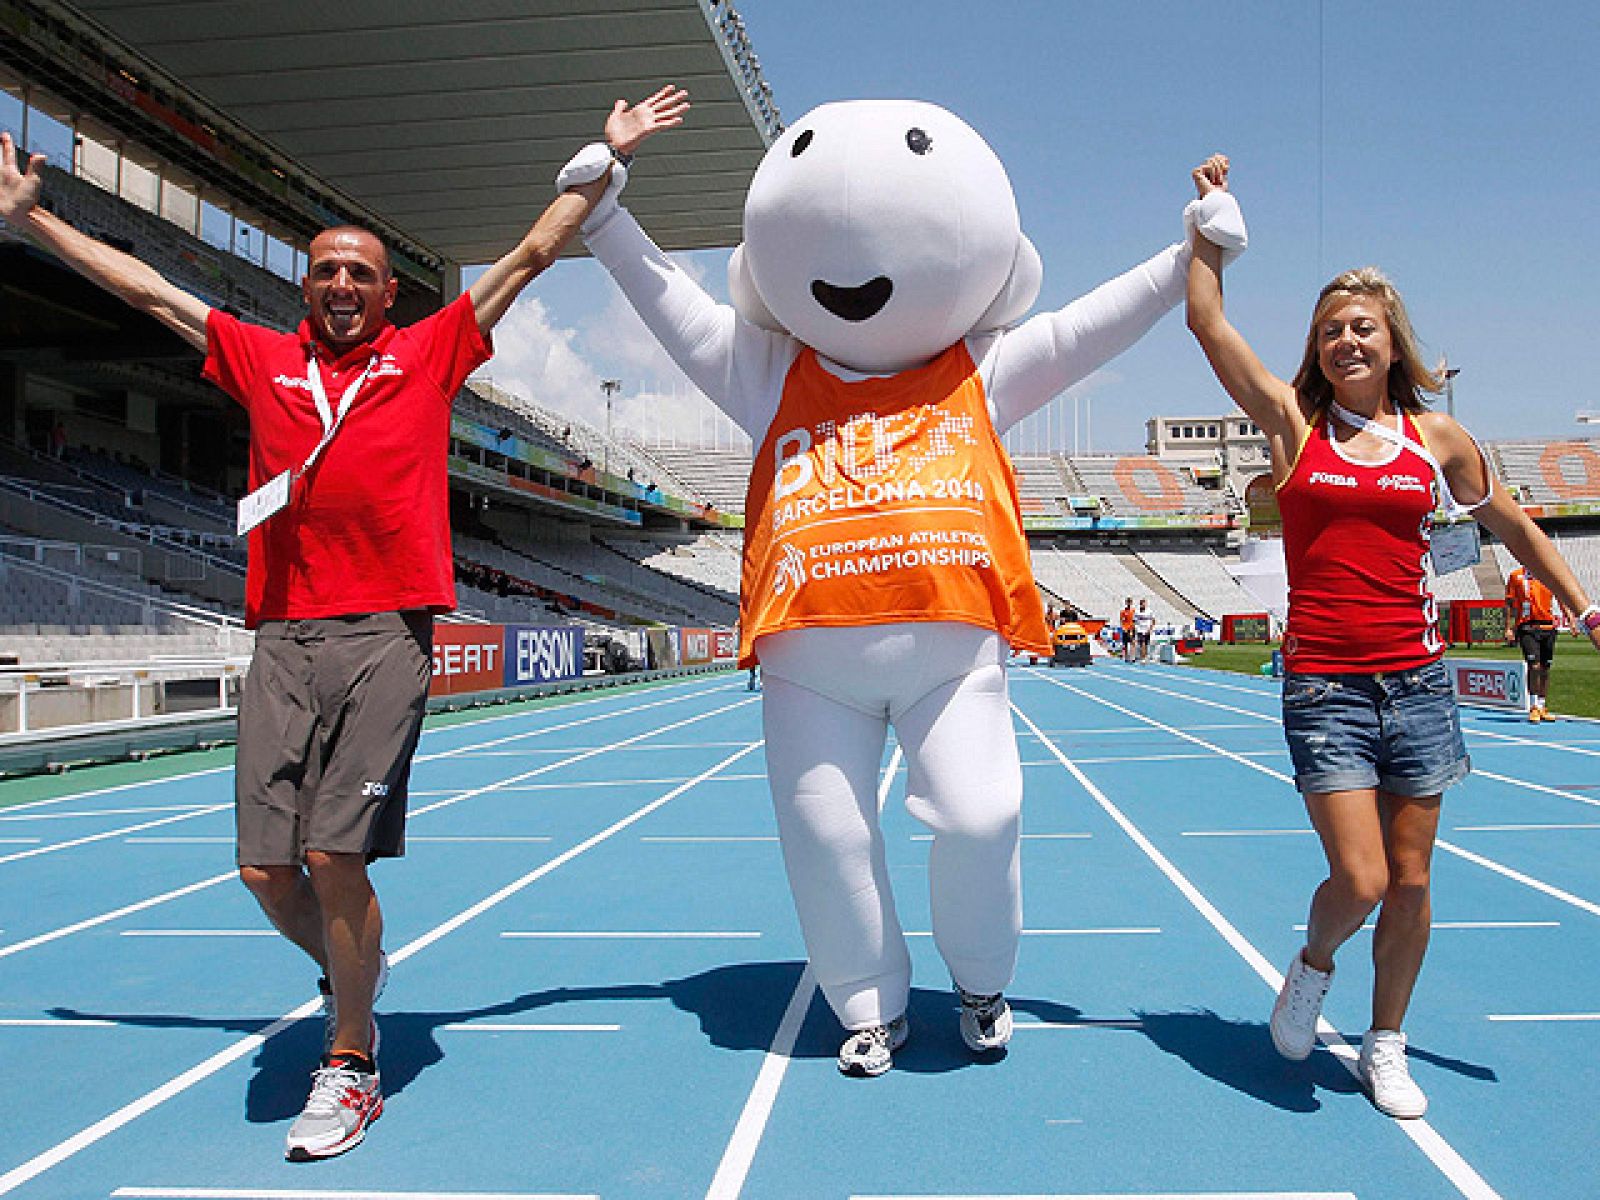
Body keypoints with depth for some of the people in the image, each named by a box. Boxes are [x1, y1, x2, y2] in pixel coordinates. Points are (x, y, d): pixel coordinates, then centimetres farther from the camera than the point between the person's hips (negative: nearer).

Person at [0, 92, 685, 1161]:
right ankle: (356, 971, 30)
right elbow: (142, 285, 26)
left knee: (334, 854, -10)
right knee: (265, 868, 0)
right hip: (282, 635, 4)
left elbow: (533, 256, 13)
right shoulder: (262, 359, 18)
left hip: (386, 632, -3)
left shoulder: (430, 352, 11)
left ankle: (350, 1062, 10)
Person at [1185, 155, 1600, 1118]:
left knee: (1410, 881, 8)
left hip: (1418, 680, 3)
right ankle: (1314, 966, 25)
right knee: (1359, 879, -9)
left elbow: (1508, 522, 20)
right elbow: (1208, 321, -3)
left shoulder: (1438, 438, 6)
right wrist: (1212, 214, 2)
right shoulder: (1295, 424, 1)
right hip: (1325, 686, -2)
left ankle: (1386, 1045, 28)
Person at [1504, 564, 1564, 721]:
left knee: (1545, 668, 8)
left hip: (1548, 627, 3)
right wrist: (1508, 628, -3)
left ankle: (1541, 707, 17)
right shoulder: (1516, 576, 2)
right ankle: (1533, 707, -9)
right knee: (1534, 665, -14)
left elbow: (1561, 599, 12)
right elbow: (1509, 604, 3)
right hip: (1528, 627, -3)